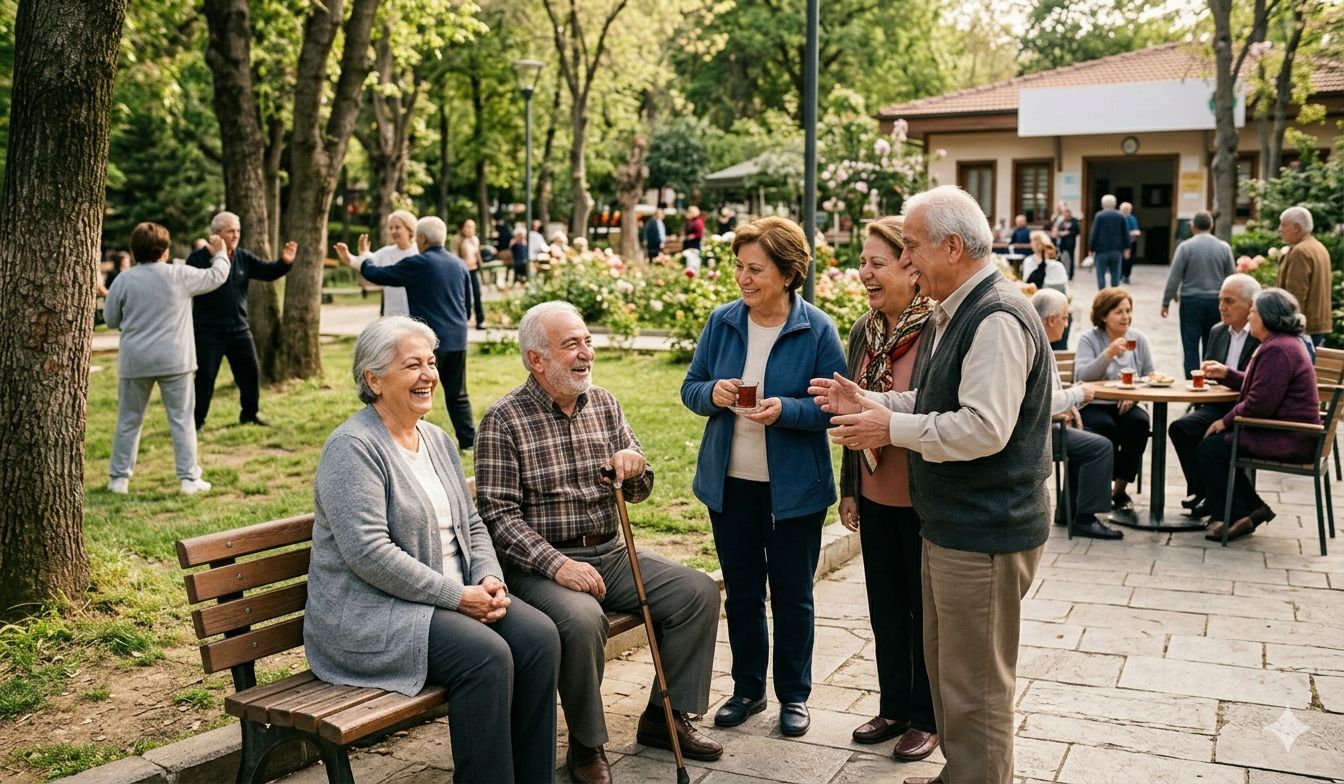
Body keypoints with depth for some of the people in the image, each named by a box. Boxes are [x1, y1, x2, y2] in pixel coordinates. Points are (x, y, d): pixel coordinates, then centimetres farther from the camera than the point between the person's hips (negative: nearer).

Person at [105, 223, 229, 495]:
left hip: (135, 361, 1)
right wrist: (220, 254, 28)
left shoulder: (124, 280, -3)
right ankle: (189, 478, 4)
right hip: (174, 360, -1)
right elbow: (217, 276, 10)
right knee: (181, 419, 5)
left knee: (128, 421, 12)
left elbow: (110, 320, 6)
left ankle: (119, 478, 17)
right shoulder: (180, 275, -4)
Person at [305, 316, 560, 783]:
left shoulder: (436, 440, 14)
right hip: (371, 613, -7)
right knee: (486, 656, -28)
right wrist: (456, 595, -19)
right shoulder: (353, 447, -12)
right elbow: (369, 553, -21)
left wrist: (489, 579, -3)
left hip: (454, 596, 8)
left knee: (539, 636, -14)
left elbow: (470, 524, 17)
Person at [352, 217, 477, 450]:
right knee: (458, 395, 13)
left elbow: (377, 275, -3)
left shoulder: (417, 264, -10)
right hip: (457, 340, 6)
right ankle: (468, 440, 13)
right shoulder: (459, 265, 9)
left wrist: (362, 262, 18)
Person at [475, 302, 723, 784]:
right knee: (582, 618, -34)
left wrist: (634, 467, -13)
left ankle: (665, 718, 9)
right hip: (542, 563, -6)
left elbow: (638, 492, 12)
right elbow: (498, 514, -14)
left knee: (699, 592, -7)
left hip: (610, 553, 6)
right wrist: (556, 564, -25)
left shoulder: (604, 404, 9)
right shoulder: (504, 420, -9)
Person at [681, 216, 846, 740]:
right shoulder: (722, 322, 0)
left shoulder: (817, 330, -10)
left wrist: (785, 410, -26)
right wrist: (712, 393, -16)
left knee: (792, 594, 11)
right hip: (730, 481, 3)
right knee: (741, 592, 15)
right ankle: (747, 688, 32)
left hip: (794, 487, -3)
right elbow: (689, 388, 6)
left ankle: (794, 695, 28)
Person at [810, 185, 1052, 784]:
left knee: (974, 686, 3)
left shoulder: (998, 320, -21)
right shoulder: (952, 315, 13)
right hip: (950, 525, 11)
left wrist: (892, 429, -20)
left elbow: (983, 427, -28)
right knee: (945, 667, 22)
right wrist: (868, 403, 7)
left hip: (984, 532, -11)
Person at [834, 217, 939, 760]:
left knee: (926, 609, 9)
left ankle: (927, 717, 26)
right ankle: (893, 706, 34)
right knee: (885, 605, 17)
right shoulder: (864, 330, 5)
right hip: (876, 496, 6)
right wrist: (849, 489, 14)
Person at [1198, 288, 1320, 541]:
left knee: (1210, 448, -11)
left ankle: (1237, 518, -1)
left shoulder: (1277, 350, -21)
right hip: (1291, 434, 11)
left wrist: (1226, 421, -12)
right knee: (1212, 444, 11)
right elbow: (1259, 386, 24)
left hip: (1288, 440, -11)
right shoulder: (1286, 342, 16)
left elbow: (1259, 403, -25)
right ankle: (1254, 508, 12)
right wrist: (1226, 374, 19)